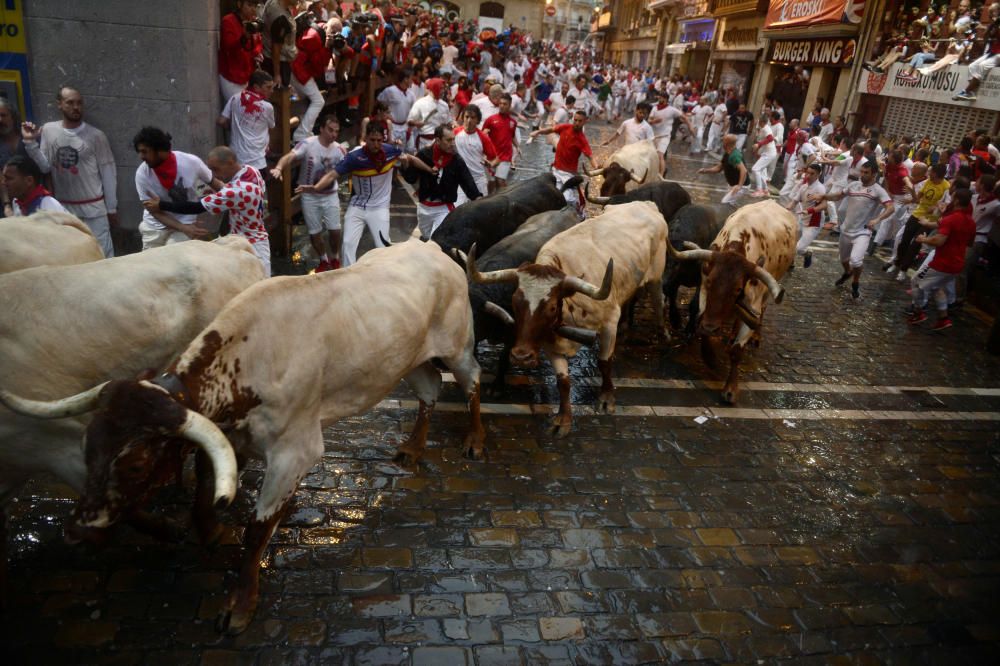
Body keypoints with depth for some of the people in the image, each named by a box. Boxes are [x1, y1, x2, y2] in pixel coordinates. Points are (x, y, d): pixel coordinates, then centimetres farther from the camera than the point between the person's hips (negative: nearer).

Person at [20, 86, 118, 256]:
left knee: (102, 253, 0)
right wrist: (30, 142, -7)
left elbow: (108, 173, -3)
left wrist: (112, 208, -3)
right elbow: (45, 167, 5)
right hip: (63, 208, 4)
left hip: (93, 208, -3)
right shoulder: (48, 130, 2)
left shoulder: (95, 135, -6)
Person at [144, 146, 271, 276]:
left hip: (249, 246, -9)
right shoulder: (251, 170, -3)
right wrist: (216, 195, 3)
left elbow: (197, 207, -24)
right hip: (253, 240, 9)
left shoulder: (238, 190, -31)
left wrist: (161, 205, -14)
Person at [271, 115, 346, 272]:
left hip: (330, 195, 2)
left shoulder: (338, 149, -7)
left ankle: (335, 258, 29)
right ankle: (324, 260, 33)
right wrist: (279, 168, -51)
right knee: (314, 232, 8)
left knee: (335, 230, 2)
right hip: (310, 196, -2)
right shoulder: (308, 144, -19)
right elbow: (289, 157, -32)